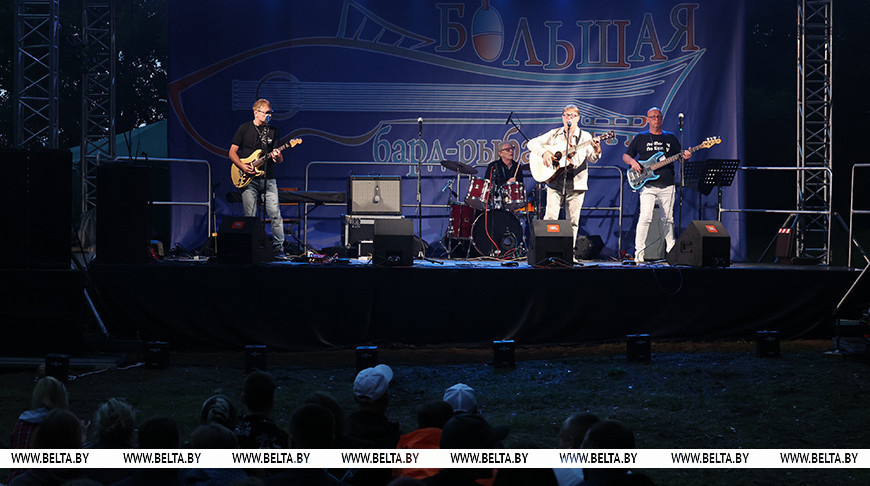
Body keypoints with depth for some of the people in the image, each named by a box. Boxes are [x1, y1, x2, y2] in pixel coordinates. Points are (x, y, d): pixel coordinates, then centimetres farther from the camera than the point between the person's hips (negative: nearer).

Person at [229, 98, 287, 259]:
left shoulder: (273, 131, 13)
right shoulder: (245, 129, 5)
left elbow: (280, 159, 13)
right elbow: (232, 152, 5)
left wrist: (277, 157, -11)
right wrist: (243, 167, -11)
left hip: (269, 179, 2)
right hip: (249, 179, -2)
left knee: (275, 214, -6)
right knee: (250, 217, -2)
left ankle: (278, 248, 0)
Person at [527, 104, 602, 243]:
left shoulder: (585, 136, 8)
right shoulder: (554, 134, 11)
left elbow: (592, 159, 1)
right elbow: (532, 143, 9)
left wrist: (596, 152, -22)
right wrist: (544, 153, -9)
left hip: (576, 184, 0)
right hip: (555, 182, 0)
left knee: (573, 222, 1)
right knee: (550, 218, -9)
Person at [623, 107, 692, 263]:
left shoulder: (671, 138, 15)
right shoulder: (640, 138, 10)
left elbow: (680, 158, 15)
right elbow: (626, 155, 13)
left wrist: (685, 157, -8)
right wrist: (633, 162, -9)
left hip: (667, 185, 2)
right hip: (648, 185, -2)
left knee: (668, 219, 6)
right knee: (645, 217, -14)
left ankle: (671, 251, 17)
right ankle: (639, 253, -12)